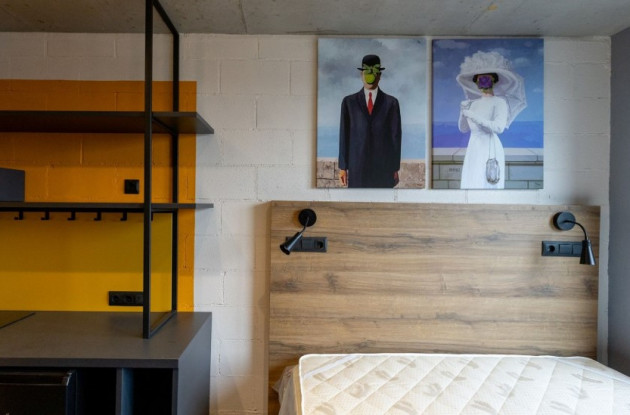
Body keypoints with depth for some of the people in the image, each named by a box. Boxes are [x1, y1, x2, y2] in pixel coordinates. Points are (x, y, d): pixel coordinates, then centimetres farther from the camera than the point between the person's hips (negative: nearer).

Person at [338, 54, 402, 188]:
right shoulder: (349, 102, 7)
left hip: (383, 167, 0)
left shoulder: (391, 103, 6)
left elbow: (395, 135, 5)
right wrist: (343, 167, 1)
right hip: (357, 167, 0)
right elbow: (344, 135, 5)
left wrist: (395, 168, 2)